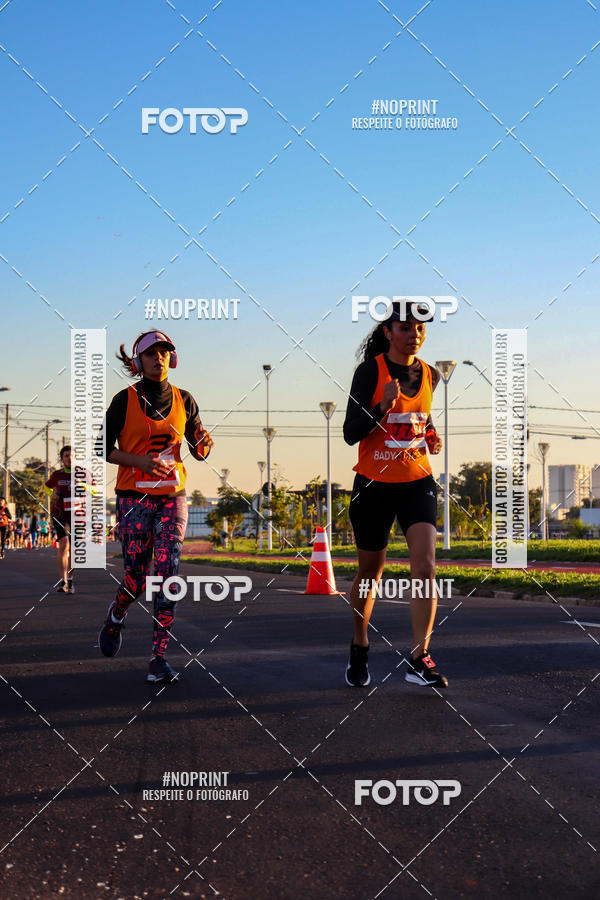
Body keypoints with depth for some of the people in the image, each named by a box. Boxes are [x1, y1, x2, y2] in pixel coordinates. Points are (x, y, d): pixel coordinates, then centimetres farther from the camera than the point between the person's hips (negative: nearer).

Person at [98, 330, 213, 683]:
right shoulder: (125, 400, -1)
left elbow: (199, 451, 13)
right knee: (137, 577, -1)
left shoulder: (184, 400, 7)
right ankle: (116, 616, 34)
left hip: (172, 497, 2)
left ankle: (159, 657, -8)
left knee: (167, 573, -10)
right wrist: (140, 461, -16)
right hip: (134, 496, -2)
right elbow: (103, 448, 0)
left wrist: (204, 444, -11)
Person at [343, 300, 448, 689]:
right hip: (374, 484, -3)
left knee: (425, 565, -14)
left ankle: (419, 658, -10)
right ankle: (360, 648, 33)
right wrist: (383, 406, -28)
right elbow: (350, 433, -14)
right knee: (371, 573, 10)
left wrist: (431, 435, 5)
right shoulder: (370, 371, -10)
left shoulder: (430, 376, 5)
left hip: (417, 482, 3)